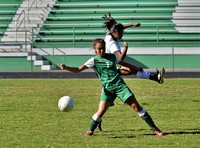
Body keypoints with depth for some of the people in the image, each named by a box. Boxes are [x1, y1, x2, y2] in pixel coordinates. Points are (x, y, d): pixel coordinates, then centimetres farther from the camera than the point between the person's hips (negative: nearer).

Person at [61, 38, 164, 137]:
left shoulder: (112, 56, 9)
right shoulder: (94, 61, -1)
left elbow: (123, 63, 29)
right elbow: (78, 70, -10)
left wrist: (136, 68, 41)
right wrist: (66, 68, -27)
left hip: (120, 85, 2)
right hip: (107, 89, -2)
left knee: (136, 106, -2)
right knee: (101, 111, -17)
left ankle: (154, 128, 4)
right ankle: (90, 131, 6)